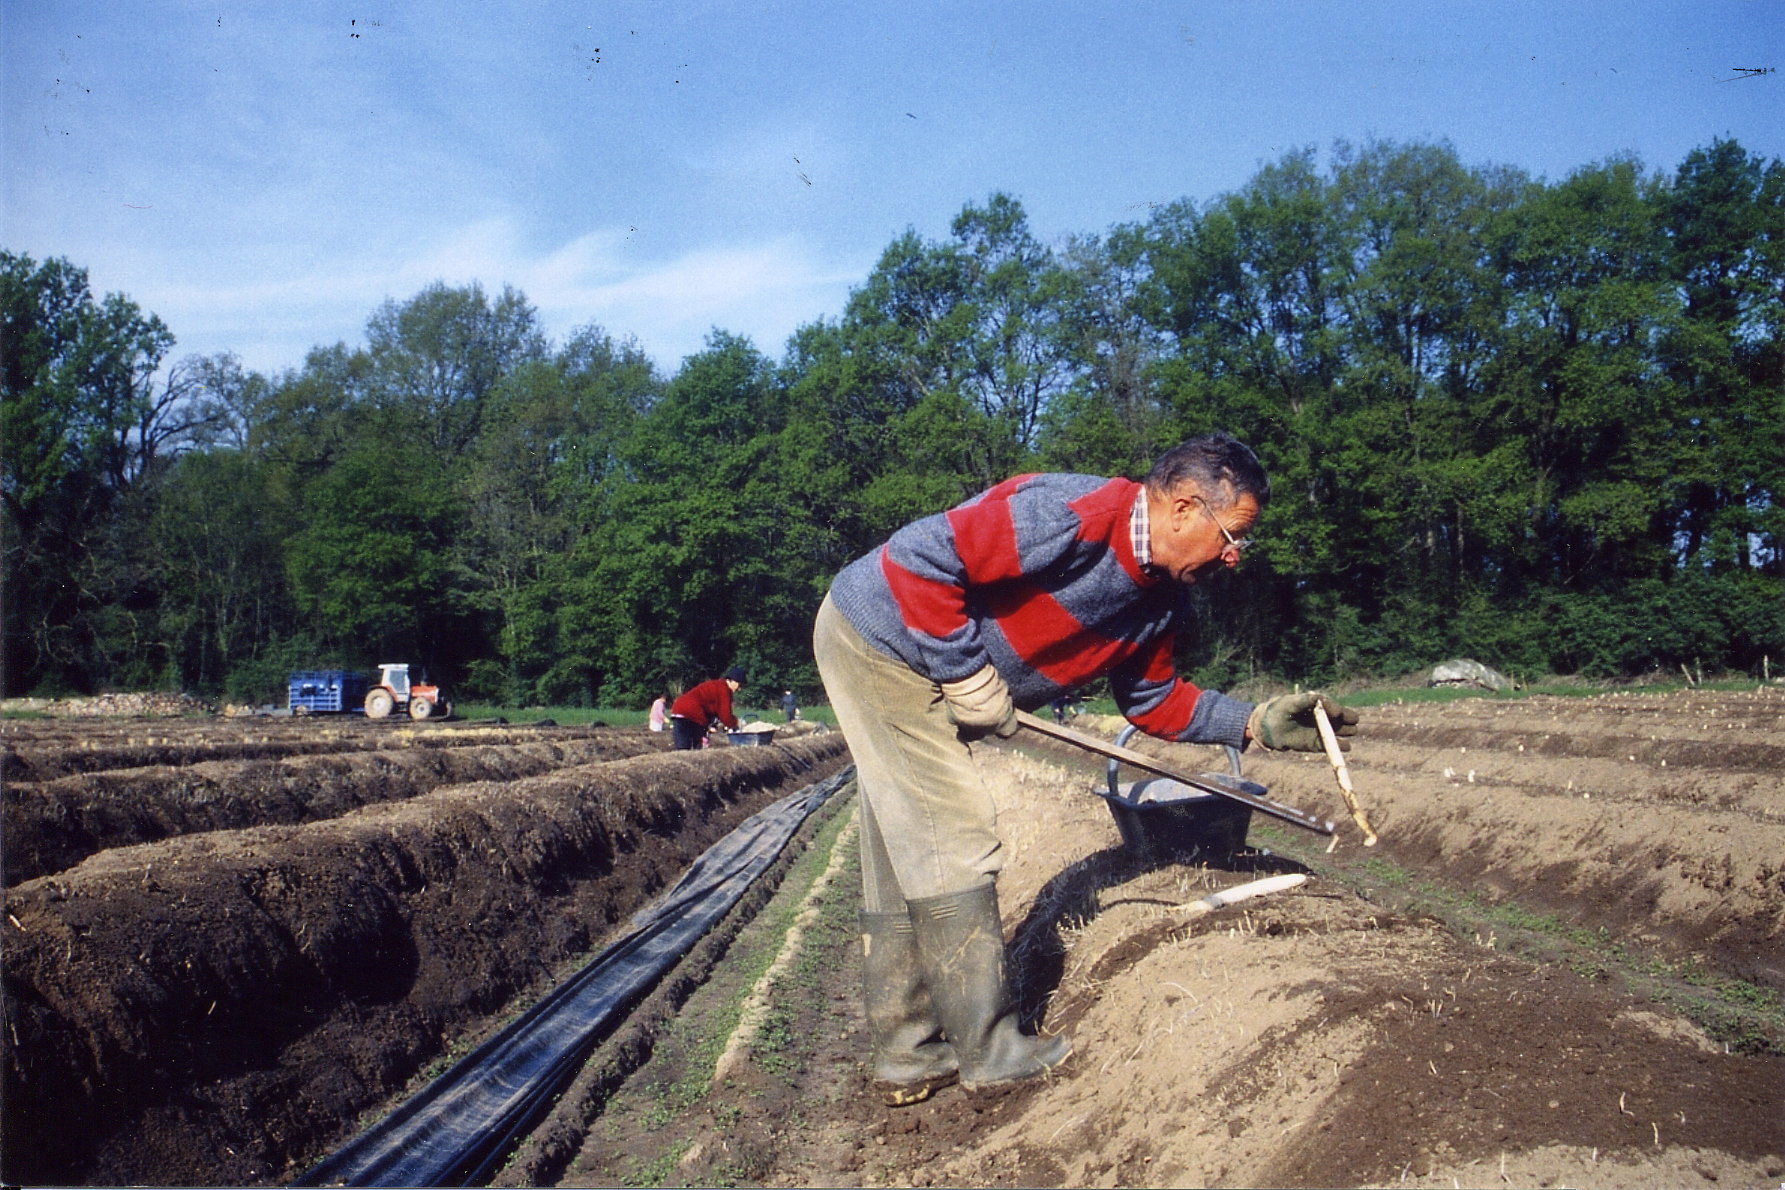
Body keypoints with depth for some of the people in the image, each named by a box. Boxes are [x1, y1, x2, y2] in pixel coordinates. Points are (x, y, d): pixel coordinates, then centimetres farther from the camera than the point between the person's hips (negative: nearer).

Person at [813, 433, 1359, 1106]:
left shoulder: (1159, 601, 2)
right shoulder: (1076, 517, -28)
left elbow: (1151, 698, 13)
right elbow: (918, 556, -30)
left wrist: (1255, 724, 2)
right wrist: (970, 674, -23)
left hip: (910, 671, 10)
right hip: (877, 635, -10)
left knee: (906, 861, 12)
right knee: (956, 841, -8)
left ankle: (907, 1055, 21)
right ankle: (989, 1048, 4)